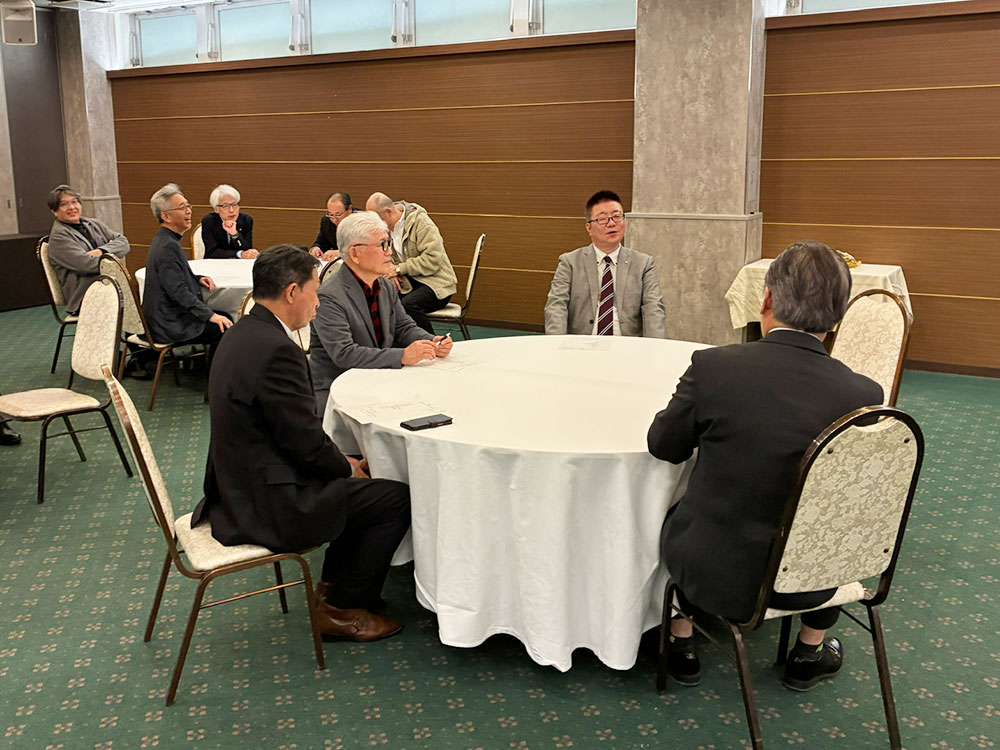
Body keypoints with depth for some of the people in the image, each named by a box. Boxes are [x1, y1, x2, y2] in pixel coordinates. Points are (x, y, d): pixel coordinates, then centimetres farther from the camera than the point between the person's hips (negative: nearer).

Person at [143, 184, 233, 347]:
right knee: (226, 327, -13)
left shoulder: (163, 240, 11)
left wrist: (197, 279, 6)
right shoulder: (168, 246, -21)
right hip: (170, 325, -11)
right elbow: (178, 292, -25)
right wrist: (210, 315, -22)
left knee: (225, 317, 12)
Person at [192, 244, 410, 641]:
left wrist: (343, 463, 8)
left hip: (241, 487, 10)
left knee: (351, 479, 23)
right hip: (267, 505, -10)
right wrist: (347, 467, -1)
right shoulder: (276, 349, -25)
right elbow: (306, 441, -20)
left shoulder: (241, 334, 7)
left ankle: (333, 586, 32)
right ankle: (342, 610, 12)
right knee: (397, 498, -2)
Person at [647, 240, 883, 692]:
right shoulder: (863, 395, -15)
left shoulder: (714, 367, -21)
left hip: (715, 574, -1)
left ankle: (680, 645, 43)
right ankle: (809, 655, 45)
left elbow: (663, 446, -5)